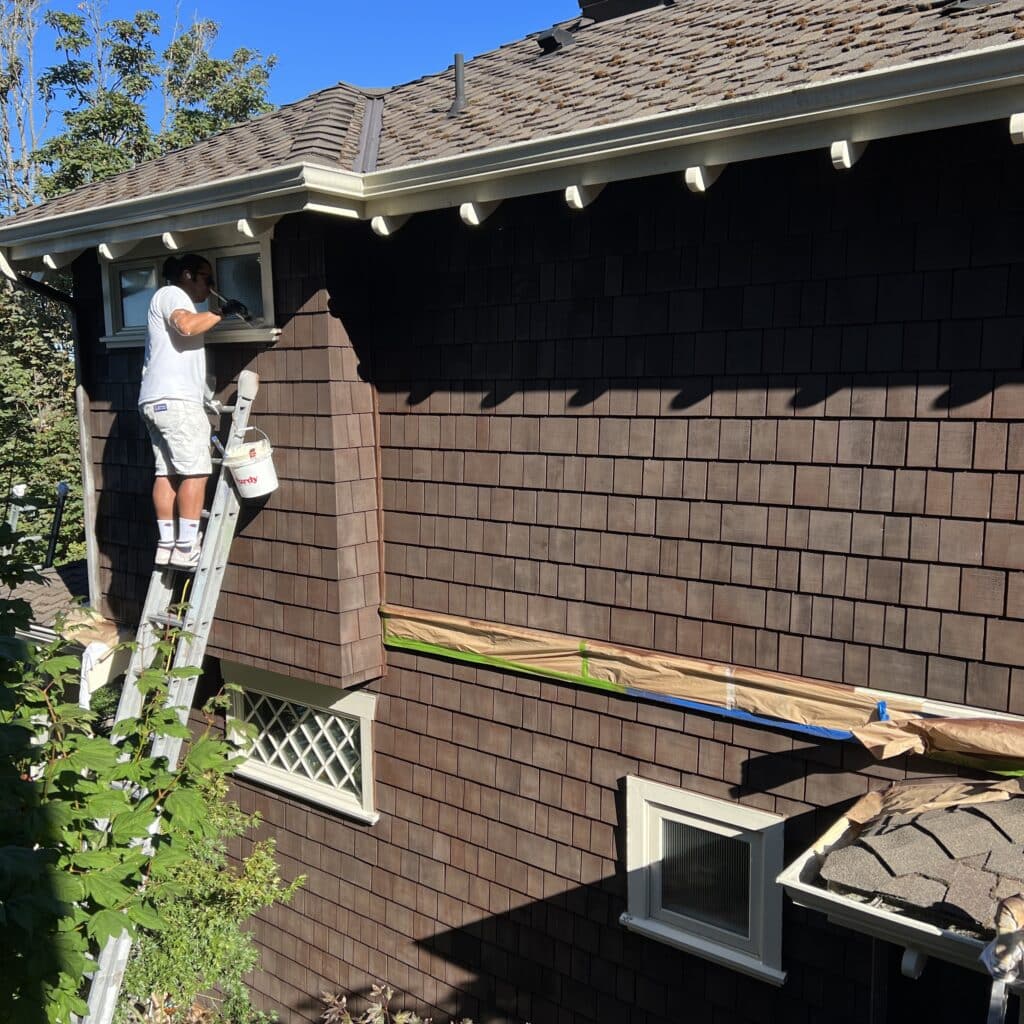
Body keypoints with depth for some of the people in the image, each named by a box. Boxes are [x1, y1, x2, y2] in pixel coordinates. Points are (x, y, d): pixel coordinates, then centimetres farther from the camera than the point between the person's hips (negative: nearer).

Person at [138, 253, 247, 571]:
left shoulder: (176, 301, 31)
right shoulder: (171, 294, 0)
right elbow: (187, 325, -20)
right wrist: (222, 313, -10)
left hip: (155, 400, 10)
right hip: (175, 399, -10)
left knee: (167, 472, 5)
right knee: (195, 471, -11)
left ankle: (166, 544, 3)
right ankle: (186, 547, -13)